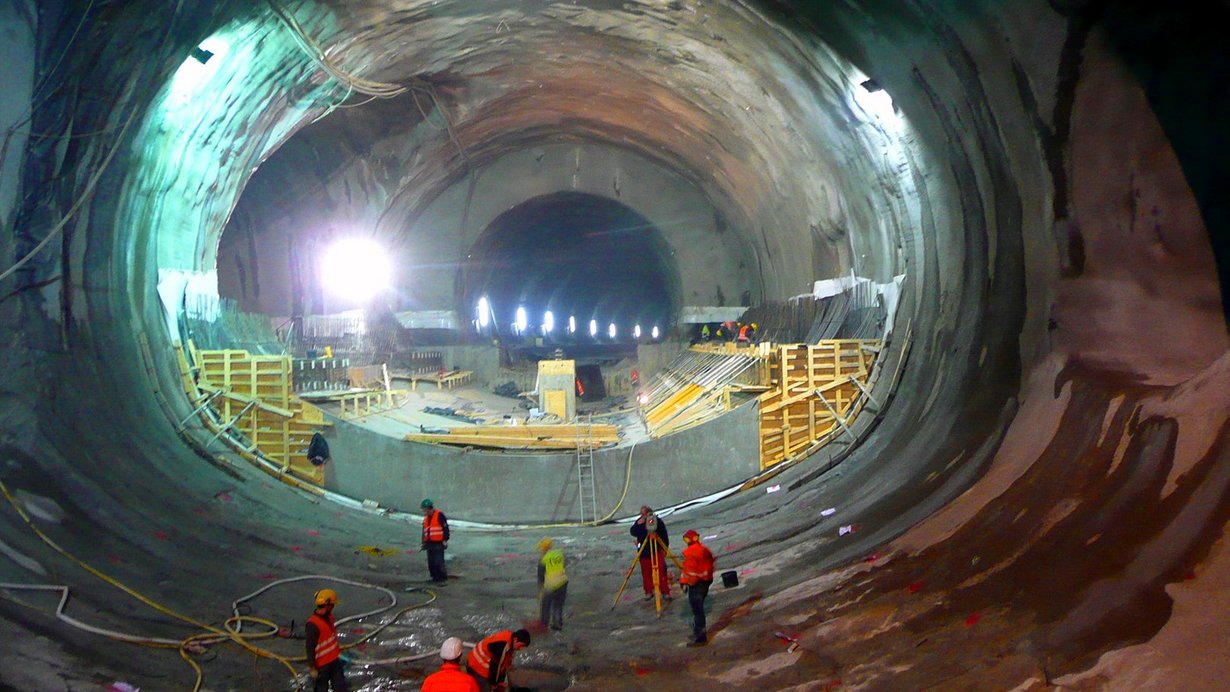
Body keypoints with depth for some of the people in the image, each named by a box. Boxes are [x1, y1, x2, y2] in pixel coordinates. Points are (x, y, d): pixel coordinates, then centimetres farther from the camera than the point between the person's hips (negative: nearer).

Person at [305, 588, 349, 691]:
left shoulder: (329, 616, -2)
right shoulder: (313, 624, -29)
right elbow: (310, 648, -24)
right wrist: (313, 668, -19)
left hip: (334, 659, 8)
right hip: (322, 664, -8)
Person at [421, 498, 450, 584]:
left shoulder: (439, 515, -9)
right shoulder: (426, 518, 17)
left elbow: (445, 528, -10)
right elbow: (424, 531, 24)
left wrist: (445, 540, -11)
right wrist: (424, 542, 22)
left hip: (438, 544, -8)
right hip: (430, 544, 8)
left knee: (439, 562, -11)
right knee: (431, 563, 8)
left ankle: (443, 579, -5)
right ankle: (435, 578, 18)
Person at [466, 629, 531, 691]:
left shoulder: (511, 643, -3)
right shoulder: (502, 645, -33)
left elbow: (507, 663, 6)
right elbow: (495, 665, -26)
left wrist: (501, 681, 7)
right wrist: (493, 683, -13)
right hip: (477, 667, -10)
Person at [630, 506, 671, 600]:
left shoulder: (658, 521, -5)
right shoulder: (639, 522, 3)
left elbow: (665, 536, 0)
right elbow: (632, 532, -9)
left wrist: (664, 548, -4)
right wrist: (638, 524, -23)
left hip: (657, 551, -3)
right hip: (644, 552, 3)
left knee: (661, 572, -4)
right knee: (646, 573, 6)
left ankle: (665, 592, 3)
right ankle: (648, 592, 18)